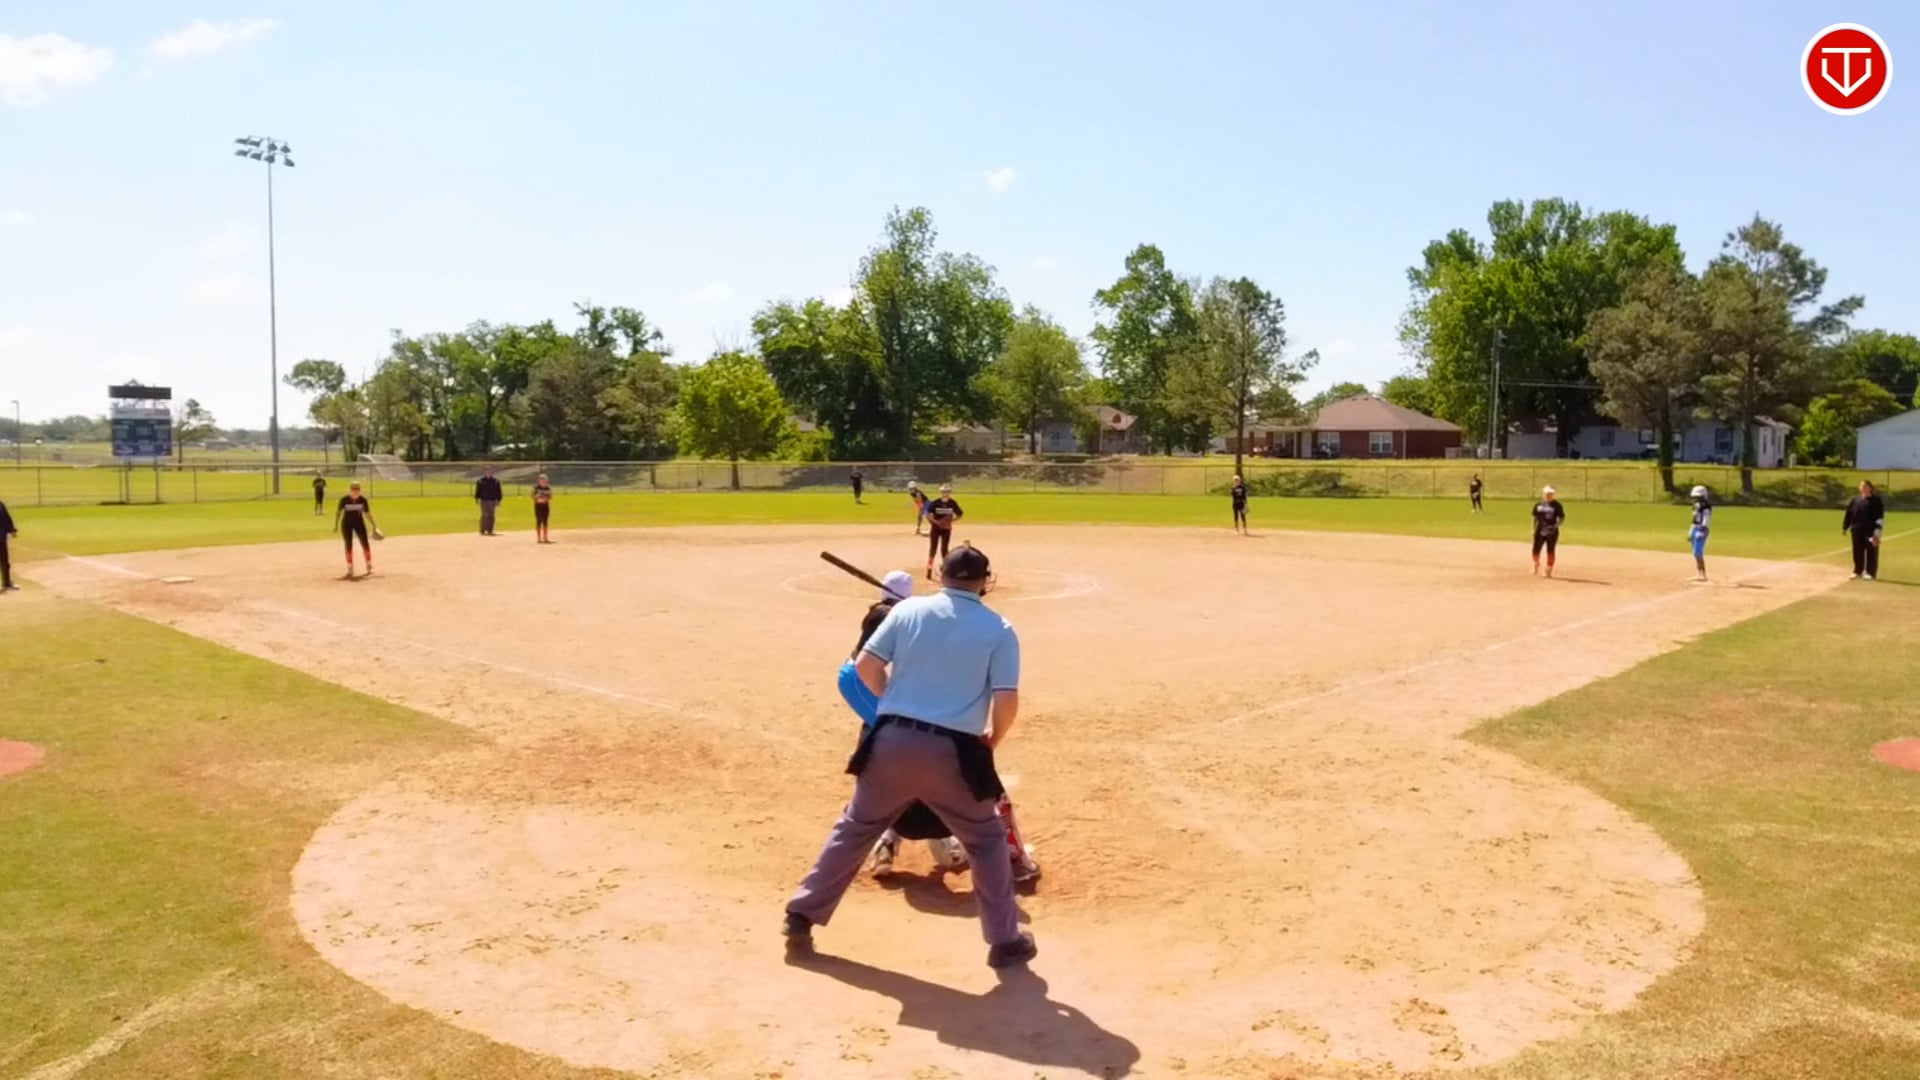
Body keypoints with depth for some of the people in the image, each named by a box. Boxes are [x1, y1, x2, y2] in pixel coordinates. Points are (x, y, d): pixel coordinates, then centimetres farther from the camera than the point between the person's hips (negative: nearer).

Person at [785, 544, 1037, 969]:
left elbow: (866, 666, 2)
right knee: (987, 839, 18)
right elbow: (1007, 700, -8)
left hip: (893, 741, 2)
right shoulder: (999, 629, -1)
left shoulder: (908, 610, 4)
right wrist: (992, 739, 11)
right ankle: (1005, 941, 21)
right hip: (953, 753, -2)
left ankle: (800, 916, 23)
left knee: (855, 829, 19)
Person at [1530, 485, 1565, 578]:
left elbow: (1562, 517, -3)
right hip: (1540, 532, 3)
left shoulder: (1556, 505, -5)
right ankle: (1536, 567, 27)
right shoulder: (1538, 504, 7)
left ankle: (1549, 571, 12)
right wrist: (1534, 529, 9)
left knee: (1550, 551, 2)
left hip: (1552, 532, -3)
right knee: (1535, 550, 2)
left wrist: (1556, 525, -20)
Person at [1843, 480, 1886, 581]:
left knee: (1871, 552, 0)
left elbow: (1880, 517, -8)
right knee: (1858, 552, 9)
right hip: (1857, 531, 5)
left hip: (1871, 531, -5)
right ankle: (1858, 571, 18)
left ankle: (1870, 573, 5)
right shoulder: (1854, 500, 11)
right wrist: (1845, 527, 12)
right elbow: (1849, 514, 14)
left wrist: (1877, 532, -15)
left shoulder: (1876, 500, -4)